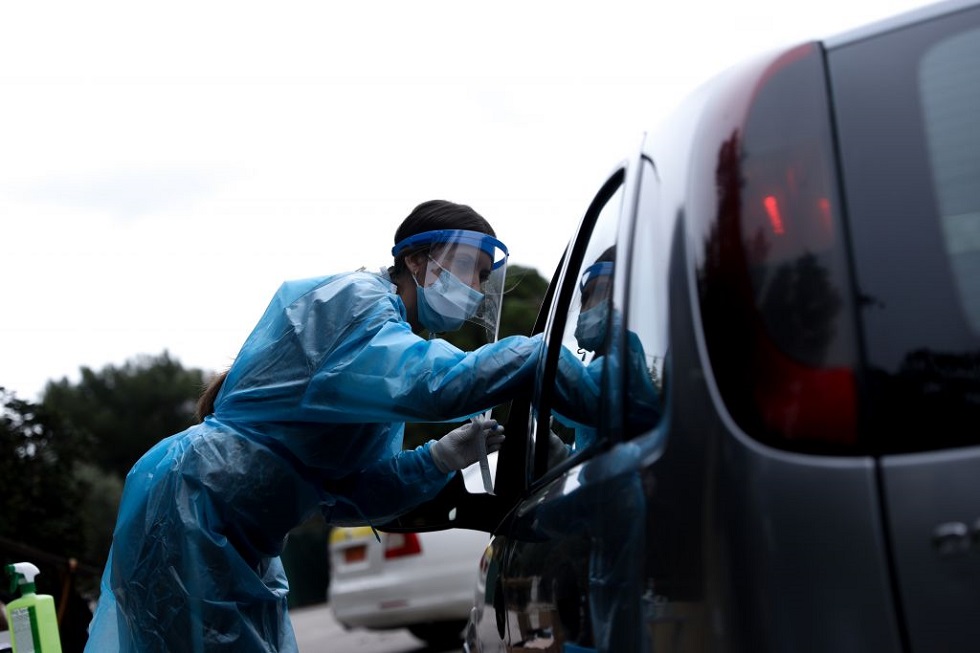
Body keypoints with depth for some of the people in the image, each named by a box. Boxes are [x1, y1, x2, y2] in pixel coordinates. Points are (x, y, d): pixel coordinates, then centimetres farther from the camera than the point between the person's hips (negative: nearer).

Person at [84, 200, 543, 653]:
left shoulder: (396, 333, 15)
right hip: (189, 512, -10)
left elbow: (343, 495, 7)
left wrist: (442, 458, -7)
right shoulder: (357, 297, -11)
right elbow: (429, 385, -32)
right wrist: (545, 349, -23)